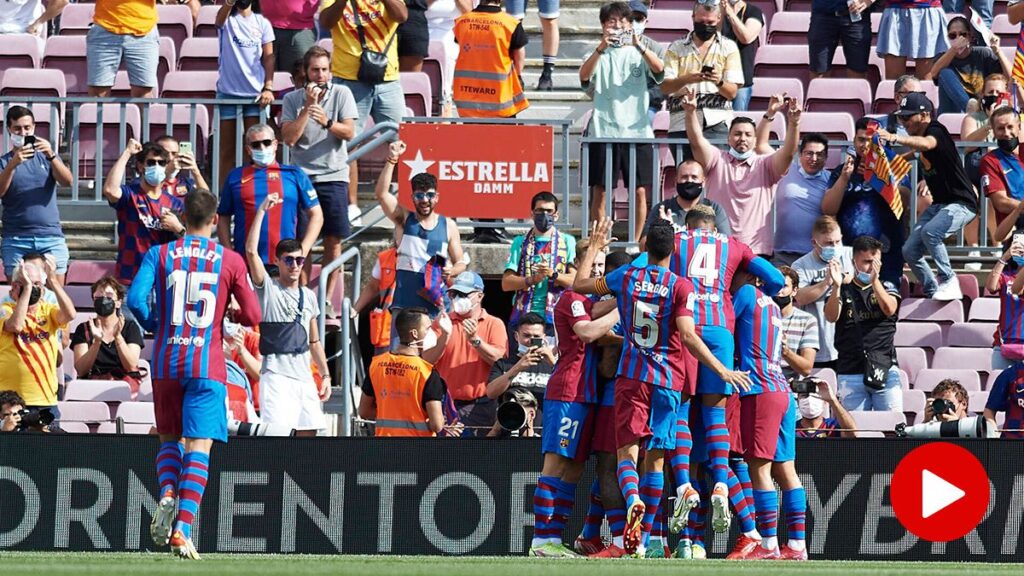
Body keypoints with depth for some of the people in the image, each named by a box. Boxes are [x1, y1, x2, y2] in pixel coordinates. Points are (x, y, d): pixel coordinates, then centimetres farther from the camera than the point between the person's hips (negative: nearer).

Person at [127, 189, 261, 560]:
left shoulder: (160, 254, 3)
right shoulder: (230, 261, 1)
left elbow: (135, 299, -9)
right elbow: (252, 316, 2)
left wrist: (154, 325, 10)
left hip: (166, 362, 2)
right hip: (207, 365, -2)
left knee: (170, 438, 19)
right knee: (198, 446, -4)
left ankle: (167, 493, -11)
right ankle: (183, 528, -18)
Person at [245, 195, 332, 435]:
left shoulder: (308, 296, 17)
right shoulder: (268, 288, 0)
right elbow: (251, 251, -13)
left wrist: (325, 374, 17)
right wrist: (262, 210, -13)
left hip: (304, 375, 6)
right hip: (276, 372, -6)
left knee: (308, 430, 4)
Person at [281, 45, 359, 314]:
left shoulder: (341, 94, 4)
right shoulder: (292, 99, 4)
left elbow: (349, 132, -4)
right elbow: (289, 137, -6)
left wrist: (328, 122, -22)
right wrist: (308, 107, -12)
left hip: (333, 175, 0)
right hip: (301, 176, 0)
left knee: (333, 240, -1)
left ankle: (327, 299, 6)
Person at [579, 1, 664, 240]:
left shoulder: (638, 54, 10)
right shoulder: (599, 55, 9)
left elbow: (659, 68, -9)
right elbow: (584, 75, -11)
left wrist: (638, 44, -25)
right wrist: (602, 48, -27)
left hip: (637, 129, 0)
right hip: (603, 129, 0)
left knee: (640, 191, -1)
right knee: (600, 190, -1)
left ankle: (636, 242, 7)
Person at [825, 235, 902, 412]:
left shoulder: (887, 288, 12)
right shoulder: (843, 290, 9)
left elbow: (890, 310, -8)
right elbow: (831, 317, -7)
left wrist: (875, 280, -21)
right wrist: (836, 286, -22)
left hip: (885, 370, 0)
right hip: (850, 373, 0)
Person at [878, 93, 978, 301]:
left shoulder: (936, 131, -17)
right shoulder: (920, 135, 9)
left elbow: (926, 144, -42)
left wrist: (894, 138, -57)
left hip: (962, 203, -10)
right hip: (939, 204, 10)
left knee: (930, 232, -34)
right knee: (910, 251, 1)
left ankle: (948, 281, -20)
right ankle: (933, 293, 14)